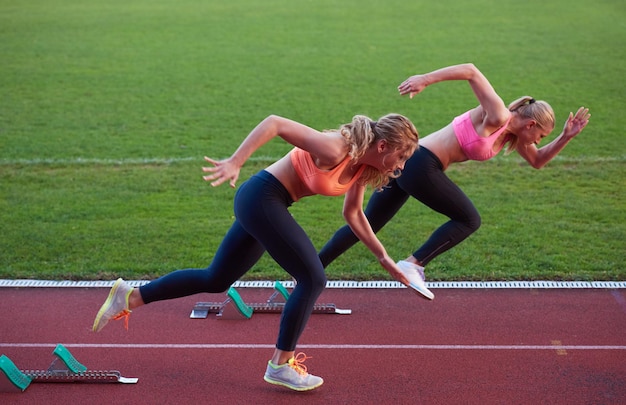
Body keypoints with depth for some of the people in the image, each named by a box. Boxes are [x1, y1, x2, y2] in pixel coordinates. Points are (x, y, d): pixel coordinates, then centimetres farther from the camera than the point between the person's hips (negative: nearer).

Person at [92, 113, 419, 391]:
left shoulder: (362, 165, 3)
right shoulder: (334, 150, -24)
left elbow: (353, 215, 17)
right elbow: (274, 122, -26)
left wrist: (384, 258, 17)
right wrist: (235, 162, -33)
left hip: (266, 205, 9)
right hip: (261, 197, -9)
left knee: (215, 280, 15)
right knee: (312, 279, -9)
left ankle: (130, 296, 22)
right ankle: (280, 366, 2)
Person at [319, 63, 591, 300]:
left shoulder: (513, 134, 16)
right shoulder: (496, 116, -11)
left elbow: (538, 161, 27)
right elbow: (470, 71, -17)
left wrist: (566, 137, 14)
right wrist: (426, 79, -25)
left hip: (407, 163, 9)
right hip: (420, 165, -9)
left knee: (366, 226, 11)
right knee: (469, 220, 1)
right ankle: (413, 264, -6)